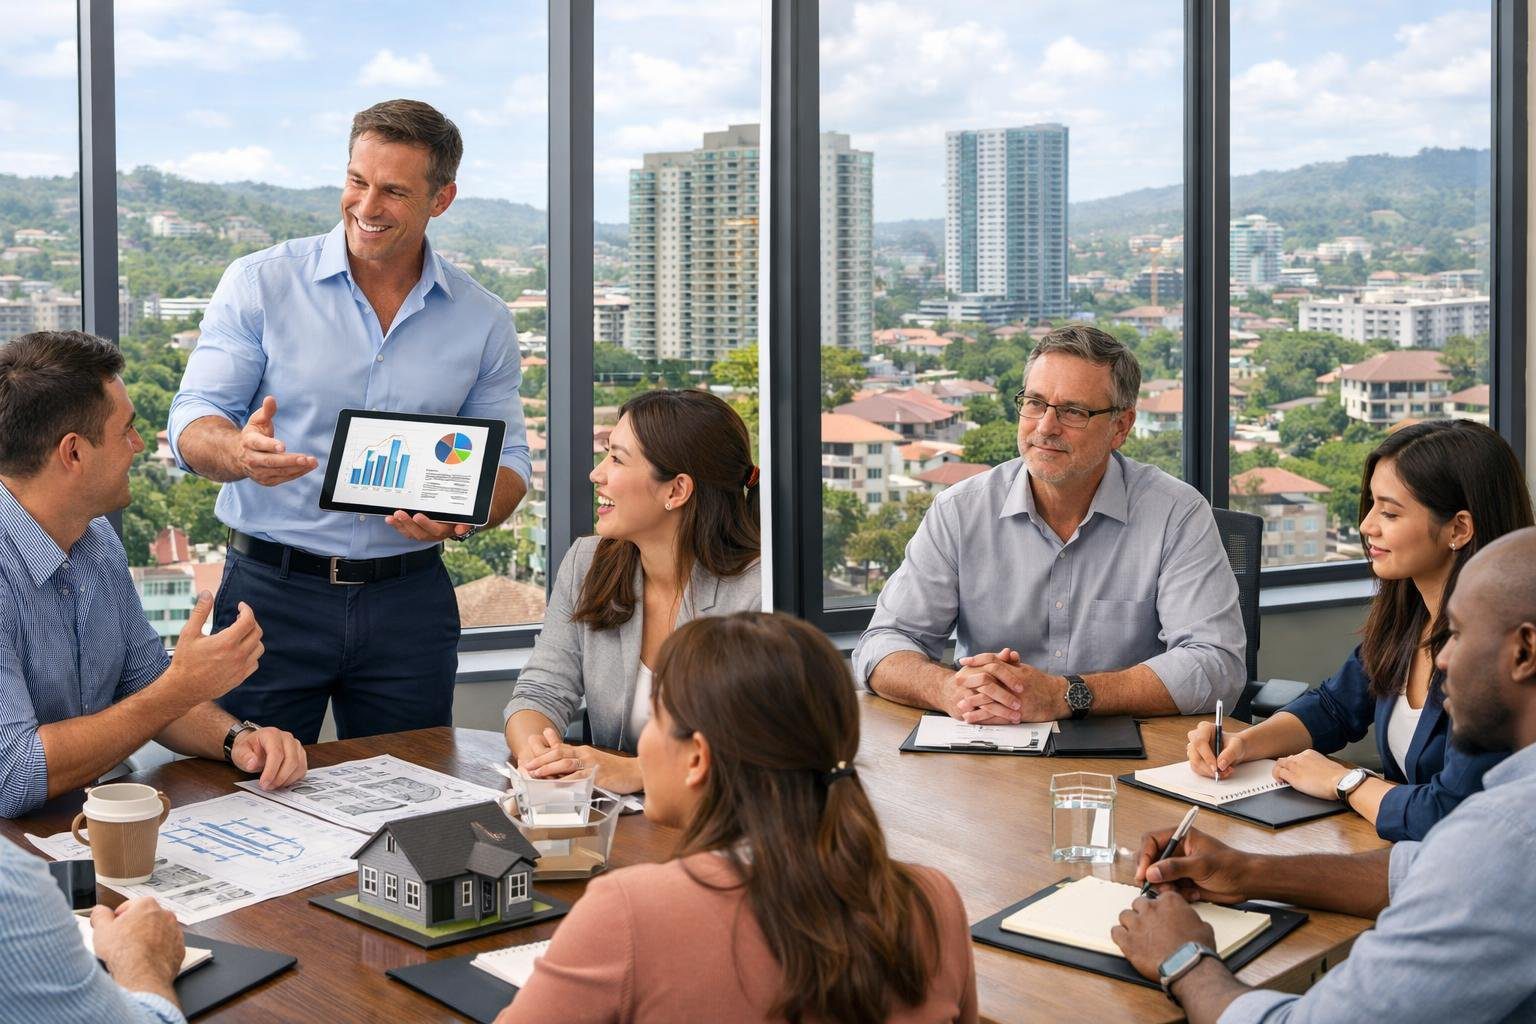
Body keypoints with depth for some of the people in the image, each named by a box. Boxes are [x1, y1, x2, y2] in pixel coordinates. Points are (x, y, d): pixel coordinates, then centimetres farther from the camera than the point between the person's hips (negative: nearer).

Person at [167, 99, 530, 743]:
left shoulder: (482, 320, 5)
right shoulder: (260, 283, -1)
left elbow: (508, 457, 8)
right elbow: (192, 424, -4)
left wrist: (463, 515, -14)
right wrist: (240, 452, -28)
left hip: (410, 600, 2)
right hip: (271, 592, -2)